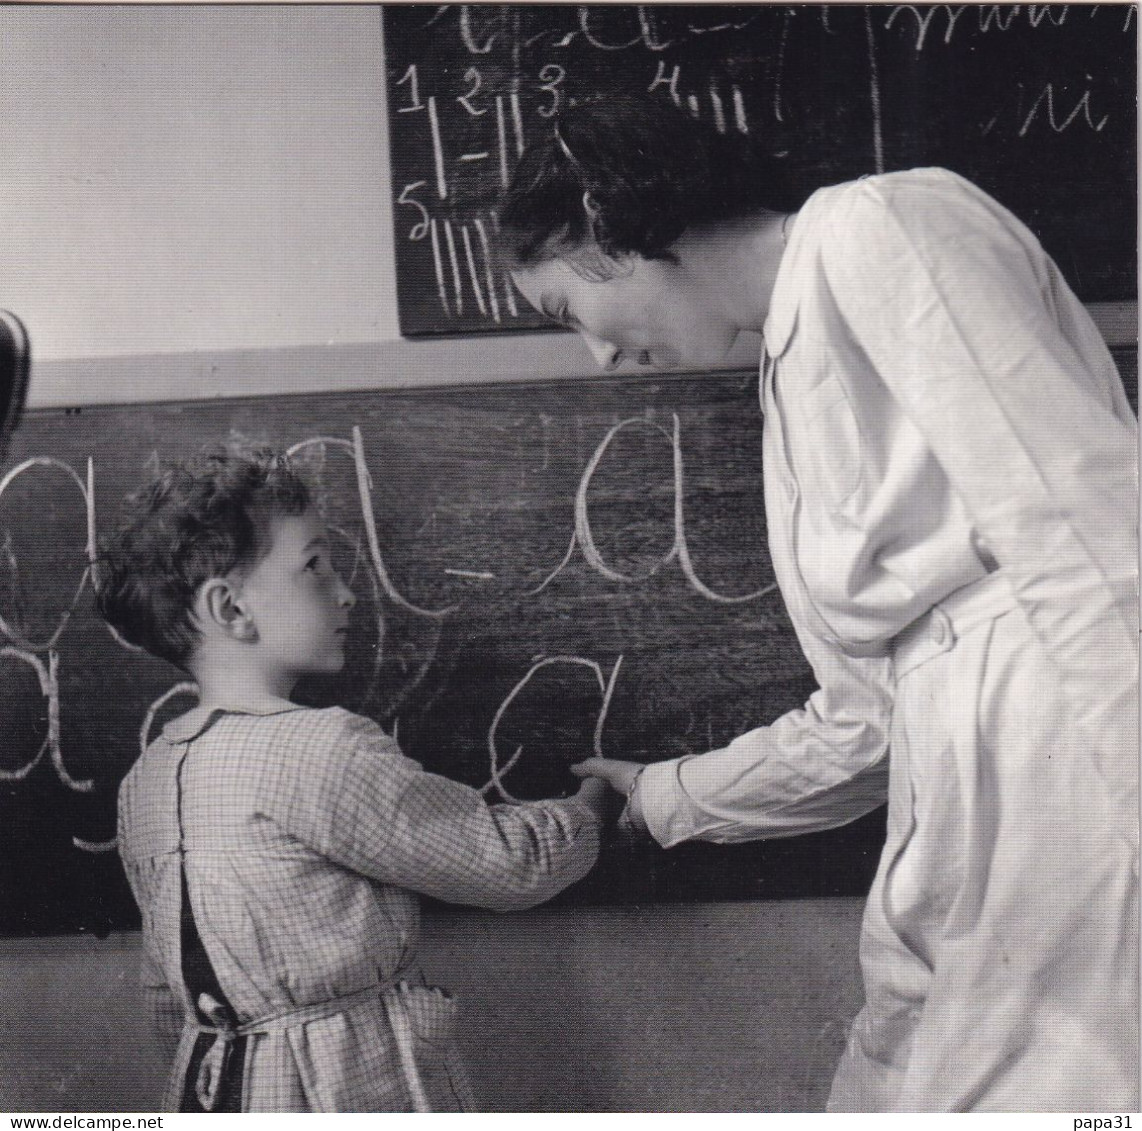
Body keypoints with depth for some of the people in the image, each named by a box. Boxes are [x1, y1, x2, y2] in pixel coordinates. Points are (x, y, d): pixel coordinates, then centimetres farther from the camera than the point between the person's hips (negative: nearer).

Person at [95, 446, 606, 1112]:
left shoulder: (143, 782, 2)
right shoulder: (318, 749, -23)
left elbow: (169, 1000, 12)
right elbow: (515, 863, -14)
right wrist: (598, 800, 4)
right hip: (360, 1089, -8)